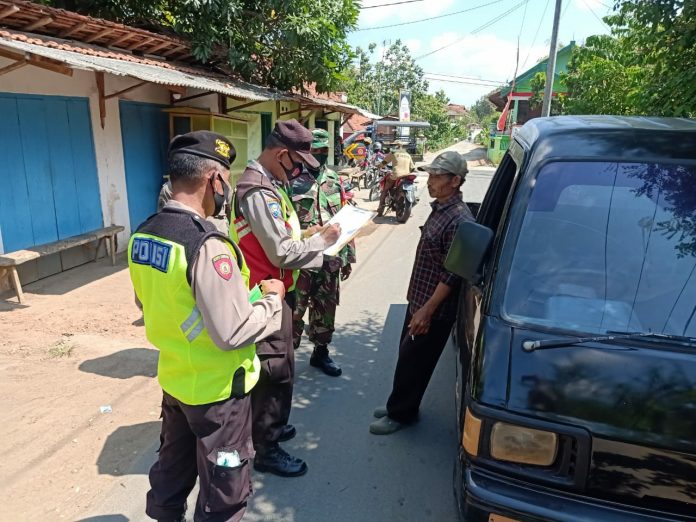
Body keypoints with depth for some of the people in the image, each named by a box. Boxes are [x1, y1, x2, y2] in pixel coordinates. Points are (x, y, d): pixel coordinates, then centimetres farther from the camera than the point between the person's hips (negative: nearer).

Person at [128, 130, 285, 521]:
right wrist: (272, 299, -14)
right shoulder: (207, 245, -30)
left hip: (173, 378, 8)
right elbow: (233, 333, -29)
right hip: (217, 389, -8)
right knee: (224, 490, 15)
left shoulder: (143, 235, -3)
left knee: (173, 466, 29)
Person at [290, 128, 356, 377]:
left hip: (331, 258, 6)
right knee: (294, 308, 3)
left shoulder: (334, 179, 10)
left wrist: (348, 255, 12)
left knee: (326, 308, 16)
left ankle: (320, 351, 33)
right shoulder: (291, 178, -8)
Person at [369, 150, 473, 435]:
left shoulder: (458, 219, -23)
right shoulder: (439, 208, 8)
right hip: (419, 299, 9)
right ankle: (399, 405, 37)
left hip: (434, 310, -9)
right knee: (407, 356, 20)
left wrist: (427, 310, -23)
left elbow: (452, 274, -23)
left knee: (413, 362, 5)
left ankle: (401, 413, 24)